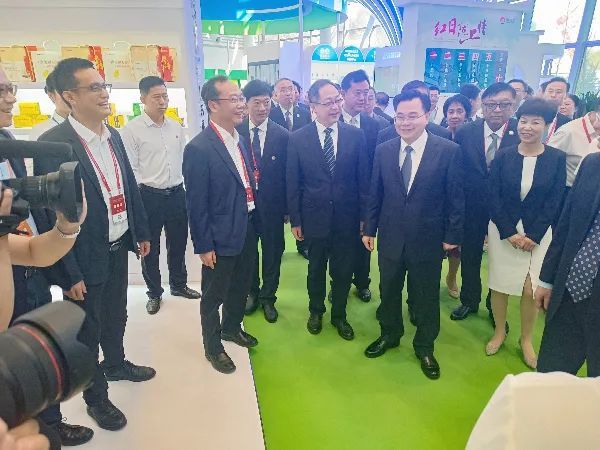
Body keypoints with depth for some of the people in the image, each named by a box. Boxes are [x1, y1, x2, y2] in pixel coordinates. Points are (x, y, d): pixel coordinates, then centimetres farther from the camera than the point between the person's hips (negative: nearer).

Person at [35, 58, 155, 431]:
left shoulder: (113, 135, 3)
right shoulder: (52, 144, -19)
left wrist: (141, 232, 12)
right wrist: (70, 273, -16)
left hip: (119, 246, 6)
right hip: (86, 256, -6)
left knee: (116, 315, 25)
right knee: (88, 330, 13)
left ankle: (116, 364, 51)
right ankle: (96, 397, 35)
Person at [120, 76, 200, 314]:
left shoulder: (176, 127, 6)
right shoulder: (131, 129, -9)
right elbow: (130, 169, -9)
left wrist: (184, 187, 8)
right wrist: (142, 194, -13)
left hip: (177, 193, 5)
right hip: (149, 196, -4)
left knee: (178, 242, 17)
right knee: (150, 248, 10)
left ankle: (178, 284, 37)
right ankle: (154, 292, 29)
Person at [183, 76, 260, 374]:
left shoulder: (239, 139, 4)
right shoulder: (199, 148, -20)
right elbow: (197, 204, -17)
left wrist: (254, 222, 10)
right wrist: (203, 246, -14)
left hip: (247, 229, 8)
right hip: (221, 237, -7)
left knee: (240, 287, 24)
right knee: (213, 296, 13)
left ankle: (231, 327, 49)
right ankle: (212, 346, 35)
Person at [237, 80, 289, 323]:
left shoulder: (283, 135, -6)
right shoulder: (235, 132, -6)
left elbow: (288, 174, -3)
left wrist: (288, 207, -3)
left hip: (272, 205, 0)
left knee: (272, 252, 13)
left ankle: (268, 297, 33)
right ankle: (252, 292, 40)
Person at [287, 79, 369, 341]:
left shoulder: (356, 135, -3)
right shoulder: (298, 139, -5)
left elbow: (363, 179, 0)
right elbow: (293, 184, -2)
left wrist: (364, 216, 0)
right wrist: (295, 220, -2)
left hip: (346, 217, 1)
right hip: (314, 217, 0)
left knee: (343, 270, 13)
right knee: (316, 269, 17)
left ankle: (339, 315, 36)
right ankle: (316, 312, 41)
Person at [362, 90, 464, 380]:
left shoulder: (448, 151, -10)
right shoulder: (383, 150, -1)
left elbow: (456, 198, -6)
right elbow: (375, 194, 4)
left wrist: (453, 235, -6)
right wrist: (369, 229, 5)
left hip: (428, 239, -2)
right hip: (390, 237, 3)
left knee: (427, 296, 13)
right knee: (388, 291, 18)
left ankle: (424, 347, 35)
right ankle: (389, 335, 43)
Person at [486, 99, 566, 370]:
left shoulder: (557, 159, -3)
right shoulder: (503, 157, -3)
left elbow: (554, 202, -4)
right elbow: (493, 198, -4)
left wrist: (532, 235, -11)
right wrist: (509, 233, -11)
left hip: (538, 233, 0)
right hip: (502, 231, 1)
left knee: (531, 289, 0)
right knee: (499, 285, 6)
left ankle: (526, 340, 23)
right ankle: (499, 332, 28)